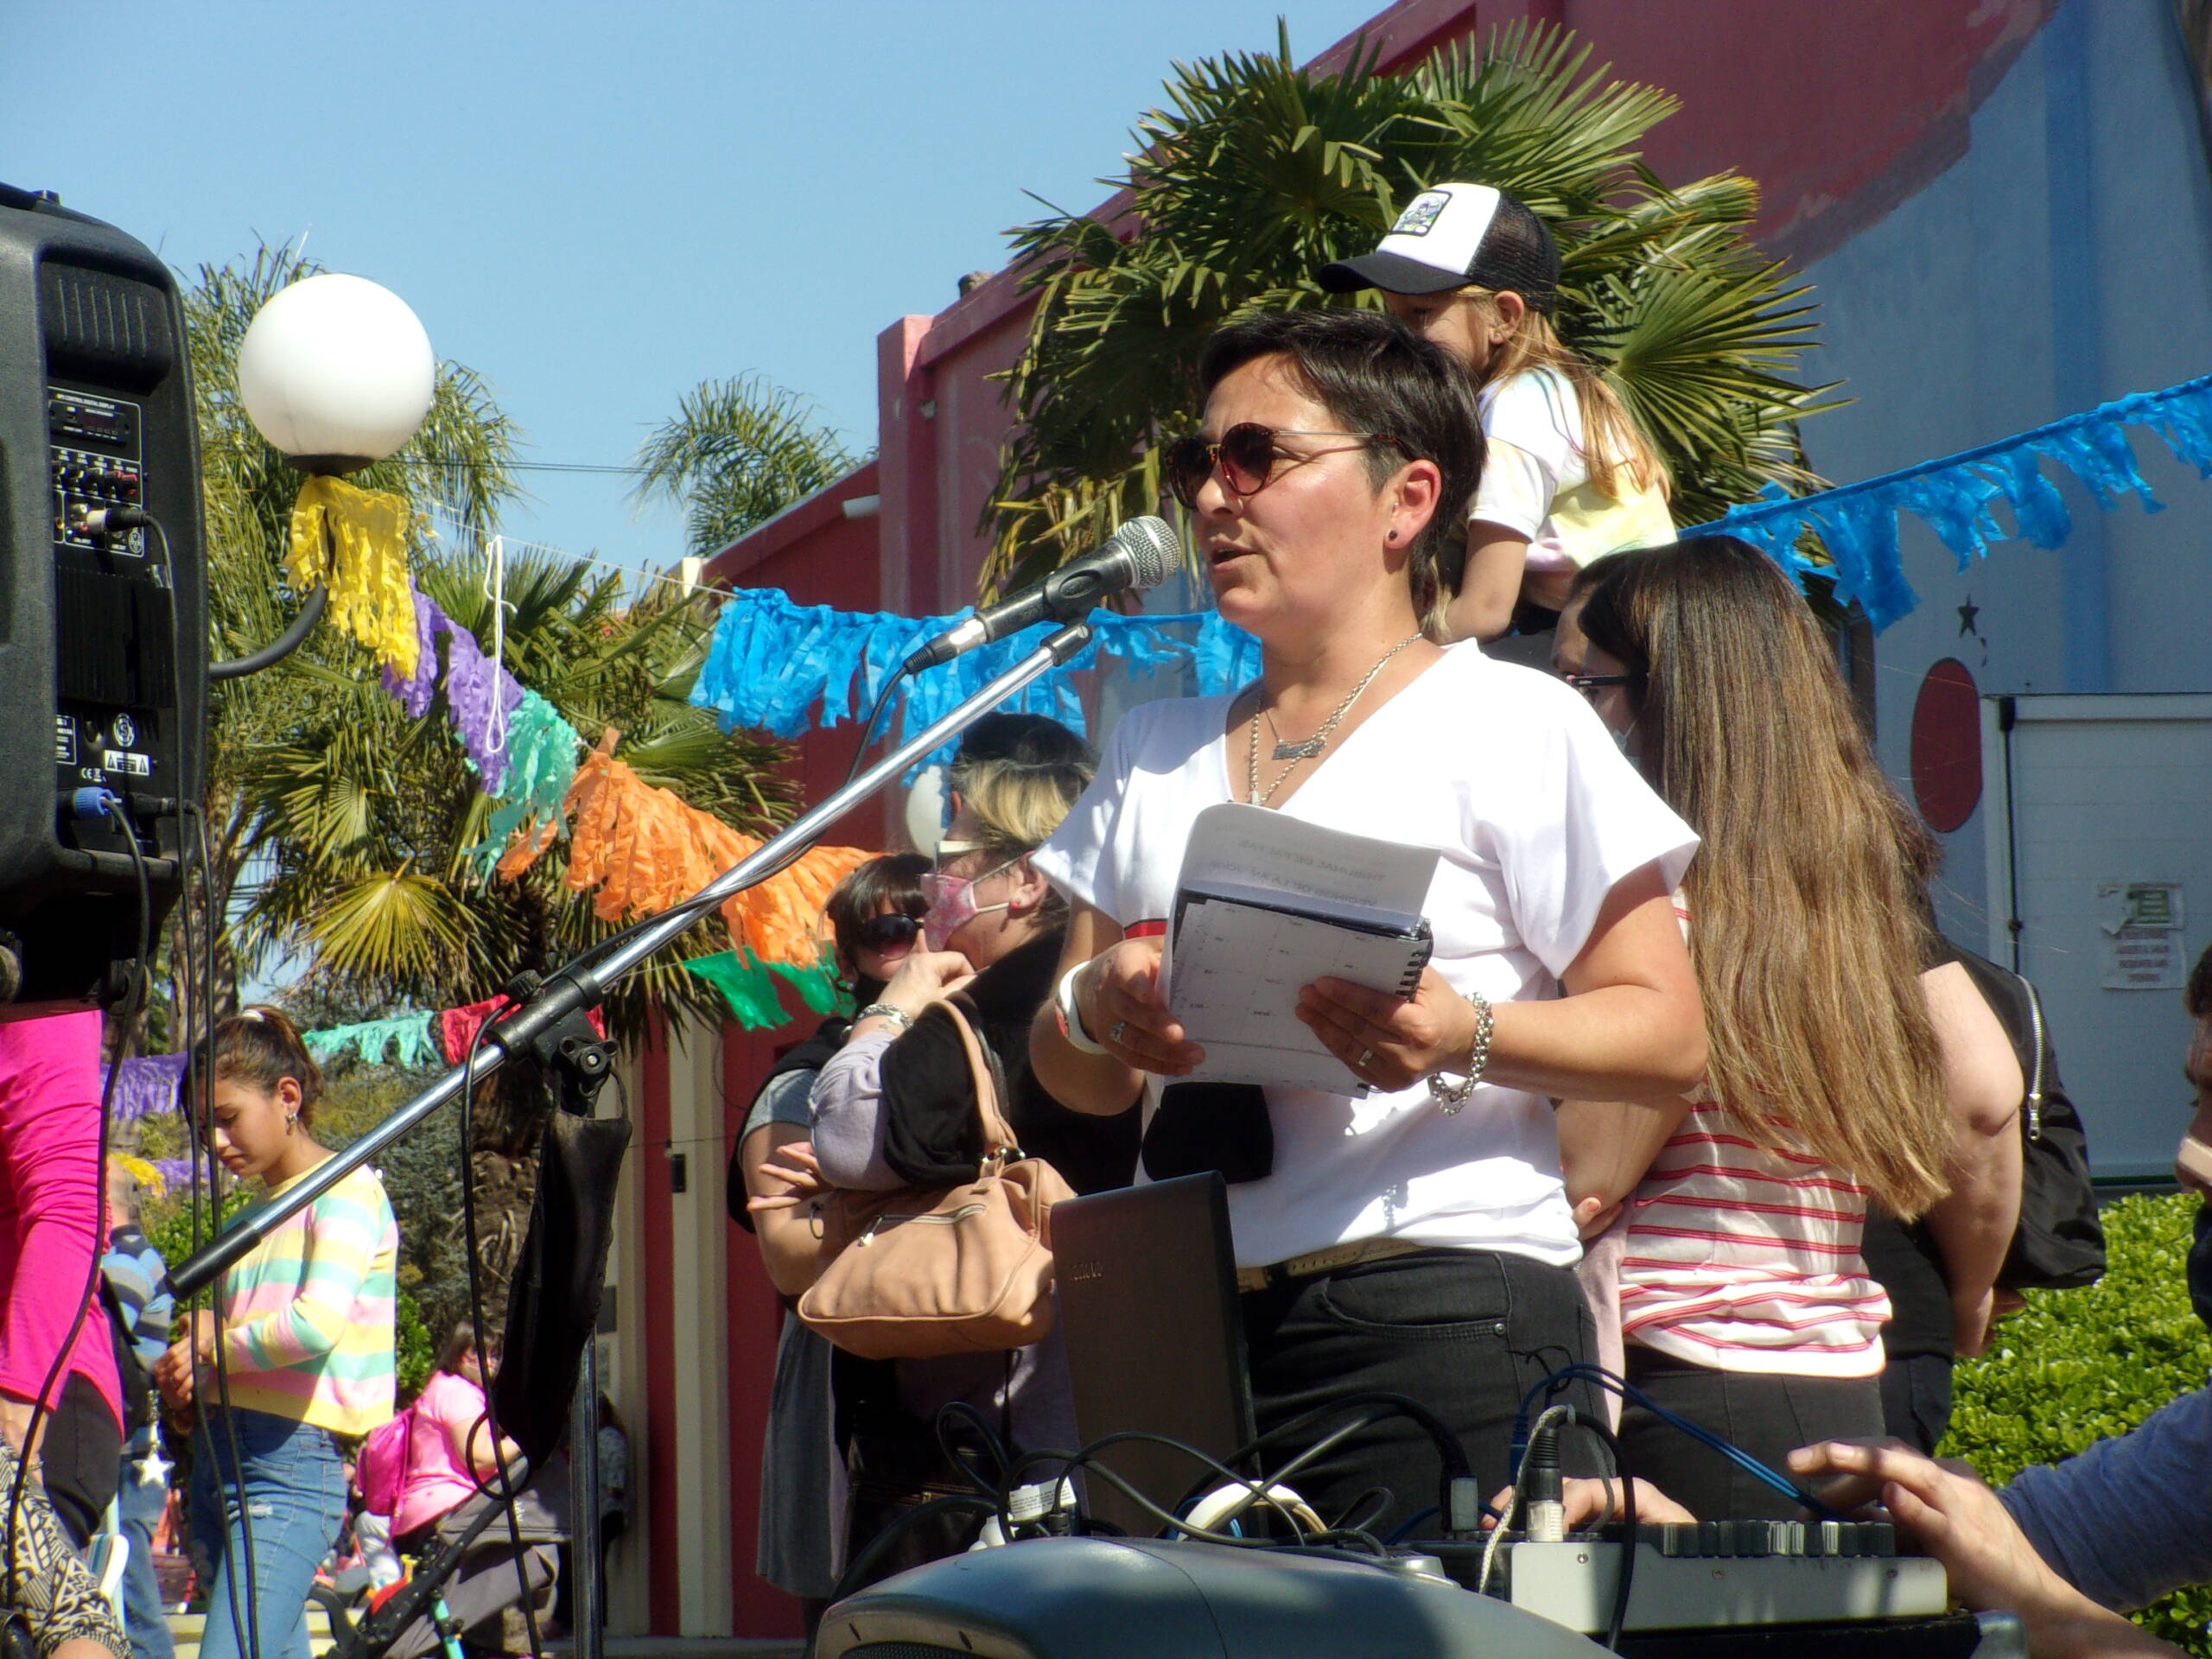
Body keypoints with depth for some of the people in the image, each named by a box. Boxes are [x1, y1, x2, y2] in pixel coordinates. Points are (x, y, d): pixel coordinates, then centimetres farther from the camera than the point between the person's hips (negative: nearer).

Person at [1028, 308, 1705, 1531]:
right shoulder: (1155, 752, 22)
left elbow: (1667, 1037, -3)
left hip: (1440, 1312, -5)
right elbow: (1073, 1078, 21)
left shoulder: (1510, 725, 4)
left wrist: (1463, 1038, -21)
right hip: (1189, 1327, 5)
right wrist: (1096, 1014, -3)